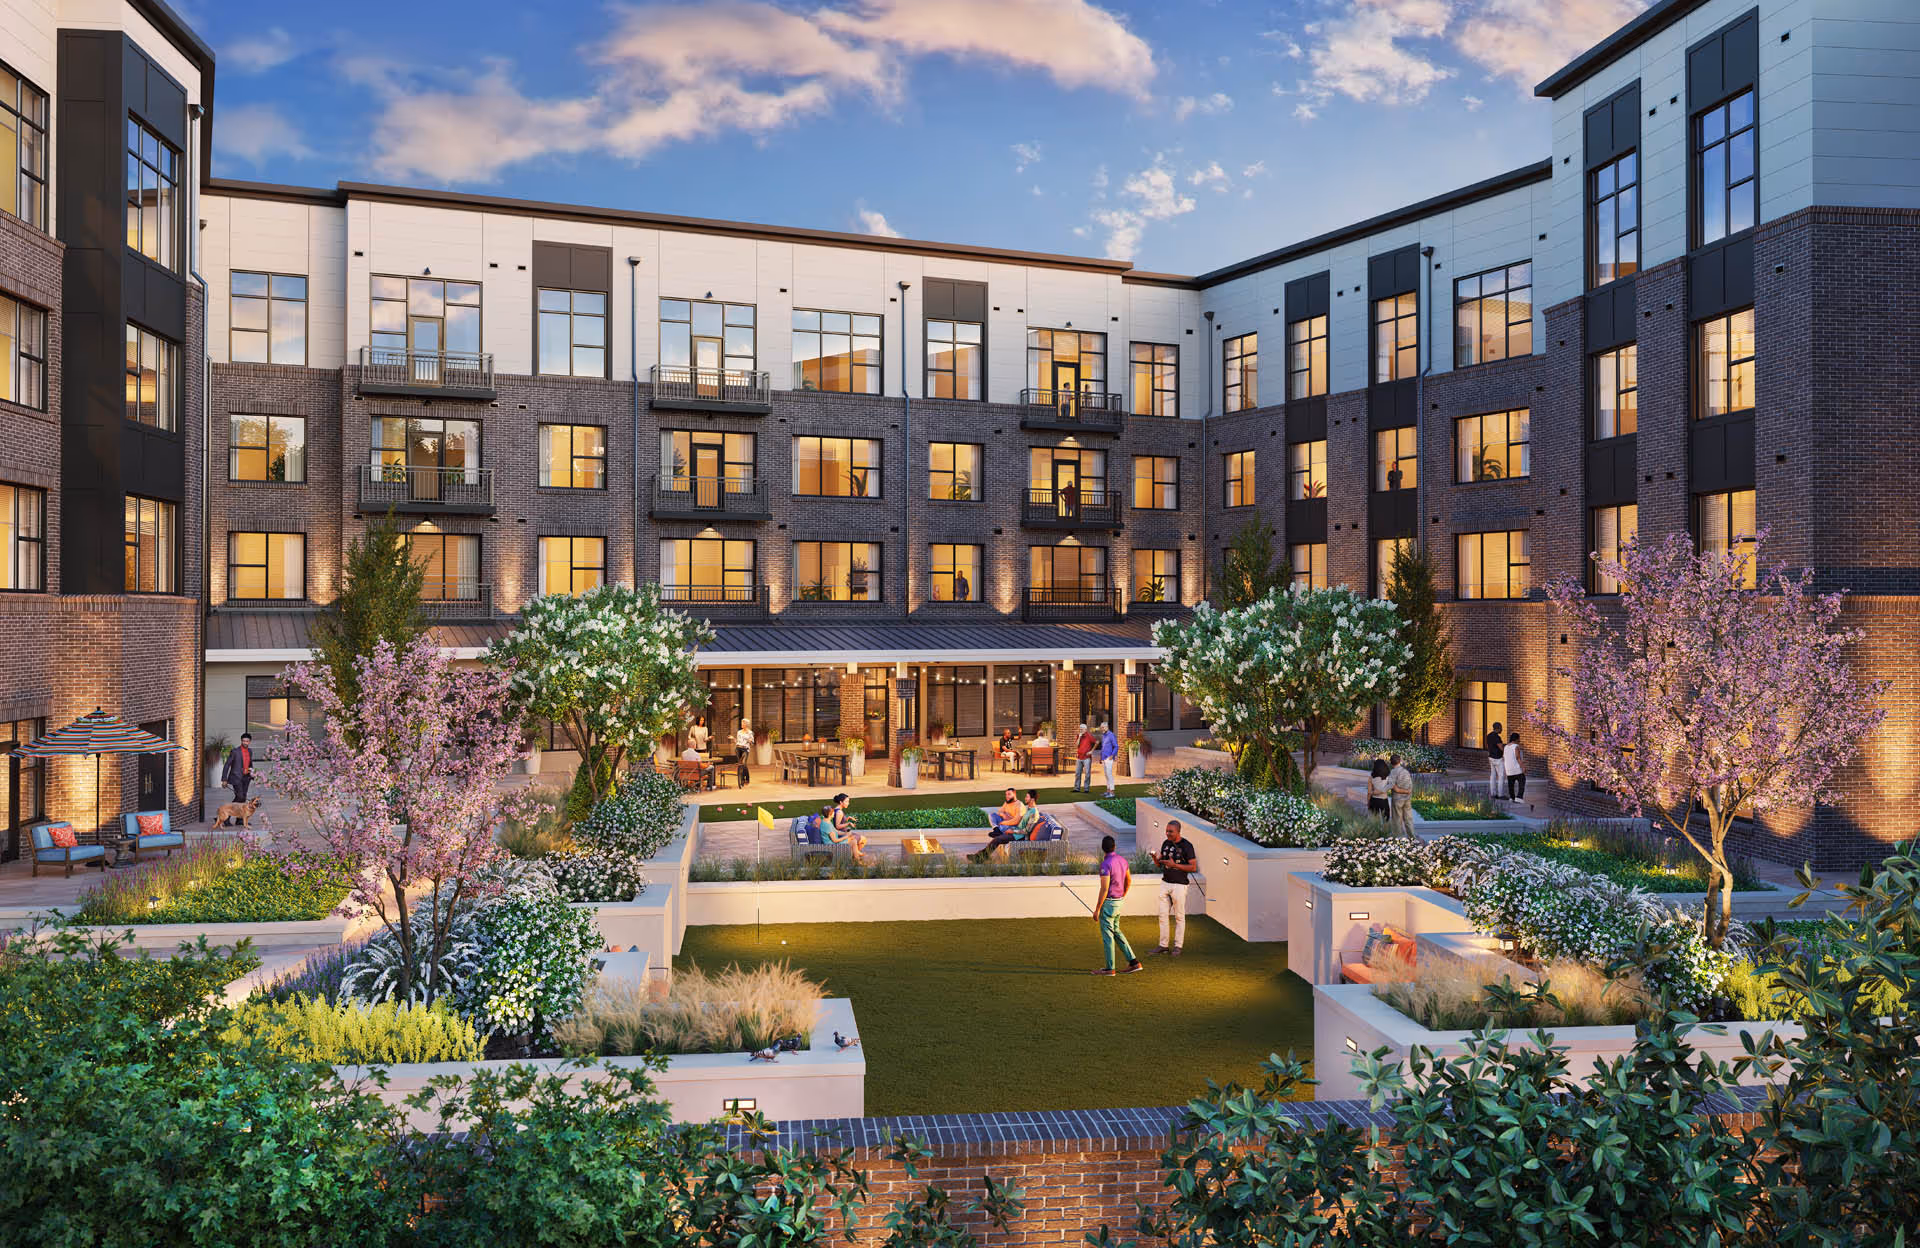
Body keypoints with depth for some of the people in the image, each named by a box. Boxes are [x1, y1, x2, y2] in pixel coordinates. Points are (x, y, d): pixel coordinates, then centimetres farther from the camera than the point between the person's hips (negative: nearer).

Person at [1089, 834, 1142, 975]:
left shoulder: (1106, 864, -21)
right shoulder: (1122, 860, 4)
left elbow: (1104, 889, -22)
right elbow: (1129, 881, 16)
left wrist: (1097, 909, -15)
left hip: (1108, 902, -8)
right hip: (1119, 901, 8)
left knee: (1107, 934, 1)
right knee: (1116, 931, 19)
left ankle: (1110, 968, 8)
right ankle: (1133, 962, 17)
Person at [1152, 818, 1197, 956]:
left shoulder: (1187, 845, -12)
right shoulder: (1165, 843, 7)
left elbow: (1193, 867, -13)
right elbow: (1159, 864, 12)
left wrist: (1174, 865, -23)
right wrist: (1155, 858, -12)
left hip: (1179, 885, -6)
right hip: (1165, 883, 6)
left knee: (1179, 917, 4)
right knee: (1163, 915, 6)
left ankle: (1177, 947, 11)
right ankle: (1163, 945, 13)